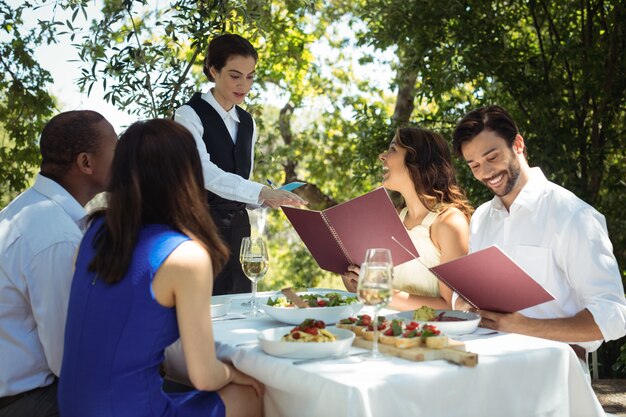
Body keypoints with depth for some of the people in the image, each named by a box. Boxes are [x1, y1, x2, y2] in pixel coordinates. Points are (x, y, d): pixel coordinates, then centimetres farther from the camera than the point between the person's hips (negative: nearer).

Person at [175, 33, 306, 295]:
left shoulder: (247, 123, 12)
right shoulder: (190, 115, -7)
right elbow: (205, 173, -22)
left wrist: (270, 199, -4)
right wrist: (263, 192, -31)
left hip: (237, 228, 6)